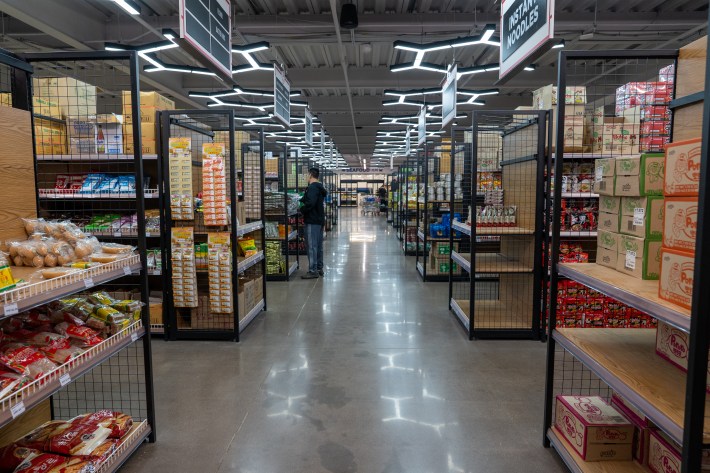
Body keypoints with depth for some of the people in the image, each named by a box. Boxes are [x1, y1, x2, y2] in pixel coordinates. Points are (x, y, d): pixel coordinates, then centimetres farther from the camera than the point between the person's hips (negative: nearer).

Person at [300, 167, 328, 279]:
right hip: (320, 219, 10)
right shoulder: (320, 187, 16)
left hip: (312, 220, -10)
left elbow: (309, 203, -26)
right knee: (318, 245, 14)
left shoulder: (312, 188, -16)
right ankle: (319, 268, 22)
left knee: (312, 245, -7)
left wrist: (302, 210, -11)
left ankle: (313, 271, -5)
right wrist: (301, 200, 19)